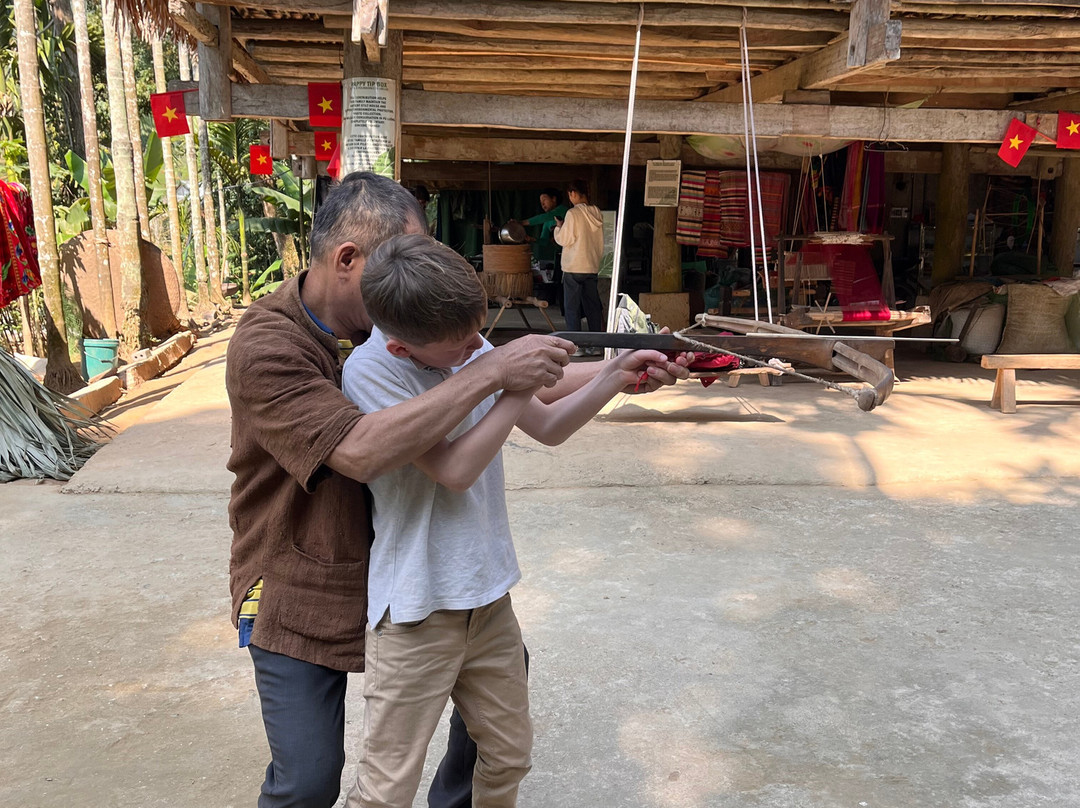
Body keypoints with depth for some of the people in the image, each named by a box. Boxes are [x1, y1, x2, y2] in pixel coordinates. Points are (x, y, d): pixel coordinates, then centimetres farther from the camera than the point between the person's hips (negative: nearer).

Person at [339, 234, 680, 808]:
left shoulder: (474, 350, 0)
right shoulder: (370, 370, -18)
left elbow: (548, 429, 9)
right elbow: (454, 469, -23)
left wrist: (616, 376, -4)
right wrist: (520, 382, -18)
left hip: (488, 596, 6)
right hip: (416, 612, -6)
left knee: (509, 755, 20)